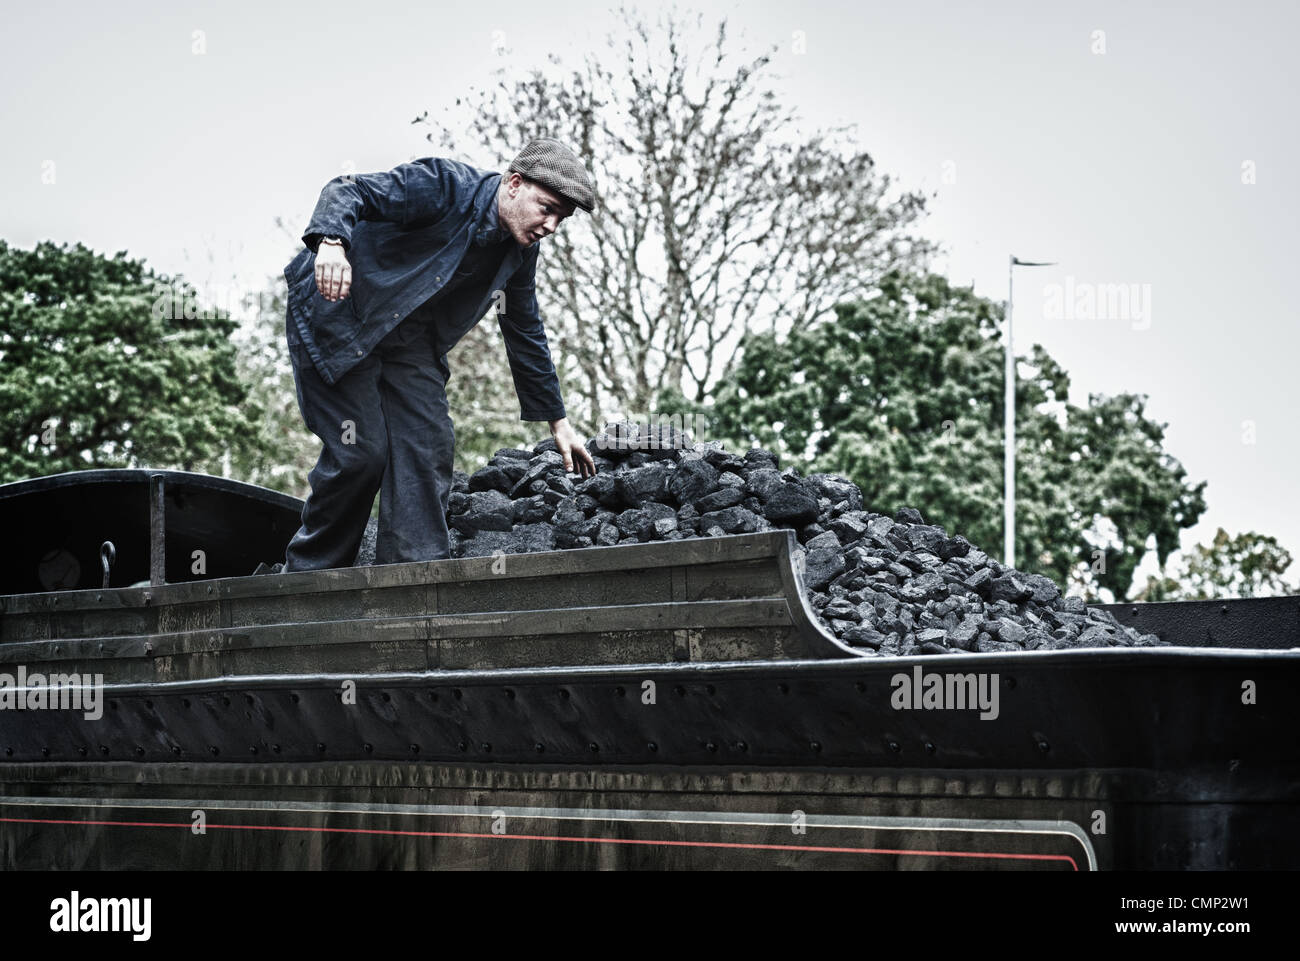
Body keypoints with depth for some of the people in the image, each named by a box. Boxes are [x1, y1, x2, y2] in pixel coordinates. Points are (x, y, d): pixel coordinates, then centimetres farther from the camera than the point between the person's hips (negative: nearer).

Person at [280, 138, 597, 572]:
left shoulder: (520, 250, 0)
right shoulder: (443, 186, -23)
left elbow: (526, 332, 12)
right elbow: (347, 191, -30)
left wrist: (558, 422, 13)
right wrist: (332, 242, -52)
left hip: (406, 335, 7)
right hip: (335, 312, -7)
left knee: (430, 443, -8)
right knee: (360, 452, -14)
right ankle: (306, 575, 2)